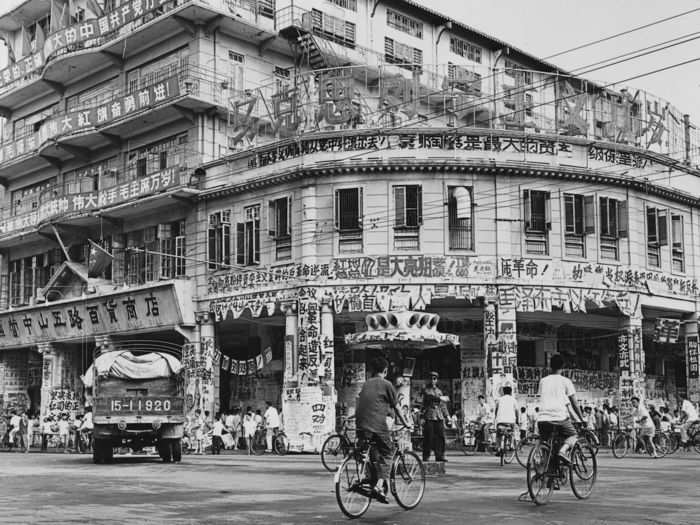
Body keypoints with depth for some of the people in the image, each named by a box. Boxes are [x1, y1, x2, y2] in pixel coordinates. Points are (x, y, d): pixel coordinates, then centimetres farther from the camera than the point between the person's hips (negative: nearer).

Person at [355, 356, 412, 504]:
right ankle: (379, 485, -11)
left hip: (361, 425, 5)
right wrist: (405, 423, 22)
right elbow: (396, 407, 9)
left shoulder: (366, 384, 19)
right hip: (378, 425, -5)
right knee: (386, 454, 5)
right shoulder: (386, 385, 4)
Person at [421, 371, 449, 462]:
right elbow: (429, 397, -15)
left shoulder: (439, 391, 21)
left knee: (440, 436, -1)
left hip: (439, 417, 5)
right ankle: (426, 456, -1)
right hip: (429, 416, -5)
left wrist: (446, 415, 15)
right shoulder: (426, 390, 5)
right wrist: (440, 398, -20)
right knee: (428, 437, -6)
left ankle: (440, 456, 4)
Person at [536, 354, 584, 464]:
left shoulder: (543, 381, 18)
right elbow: (574, 403, 7)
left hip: (543, 418, 3)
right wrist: (582, 420, 16)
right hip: (560, 417, -3)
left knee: (545, 441, 21)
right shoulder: (566, 381, 7)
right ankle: (563, 450, -10)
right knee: (572, 435, 19)